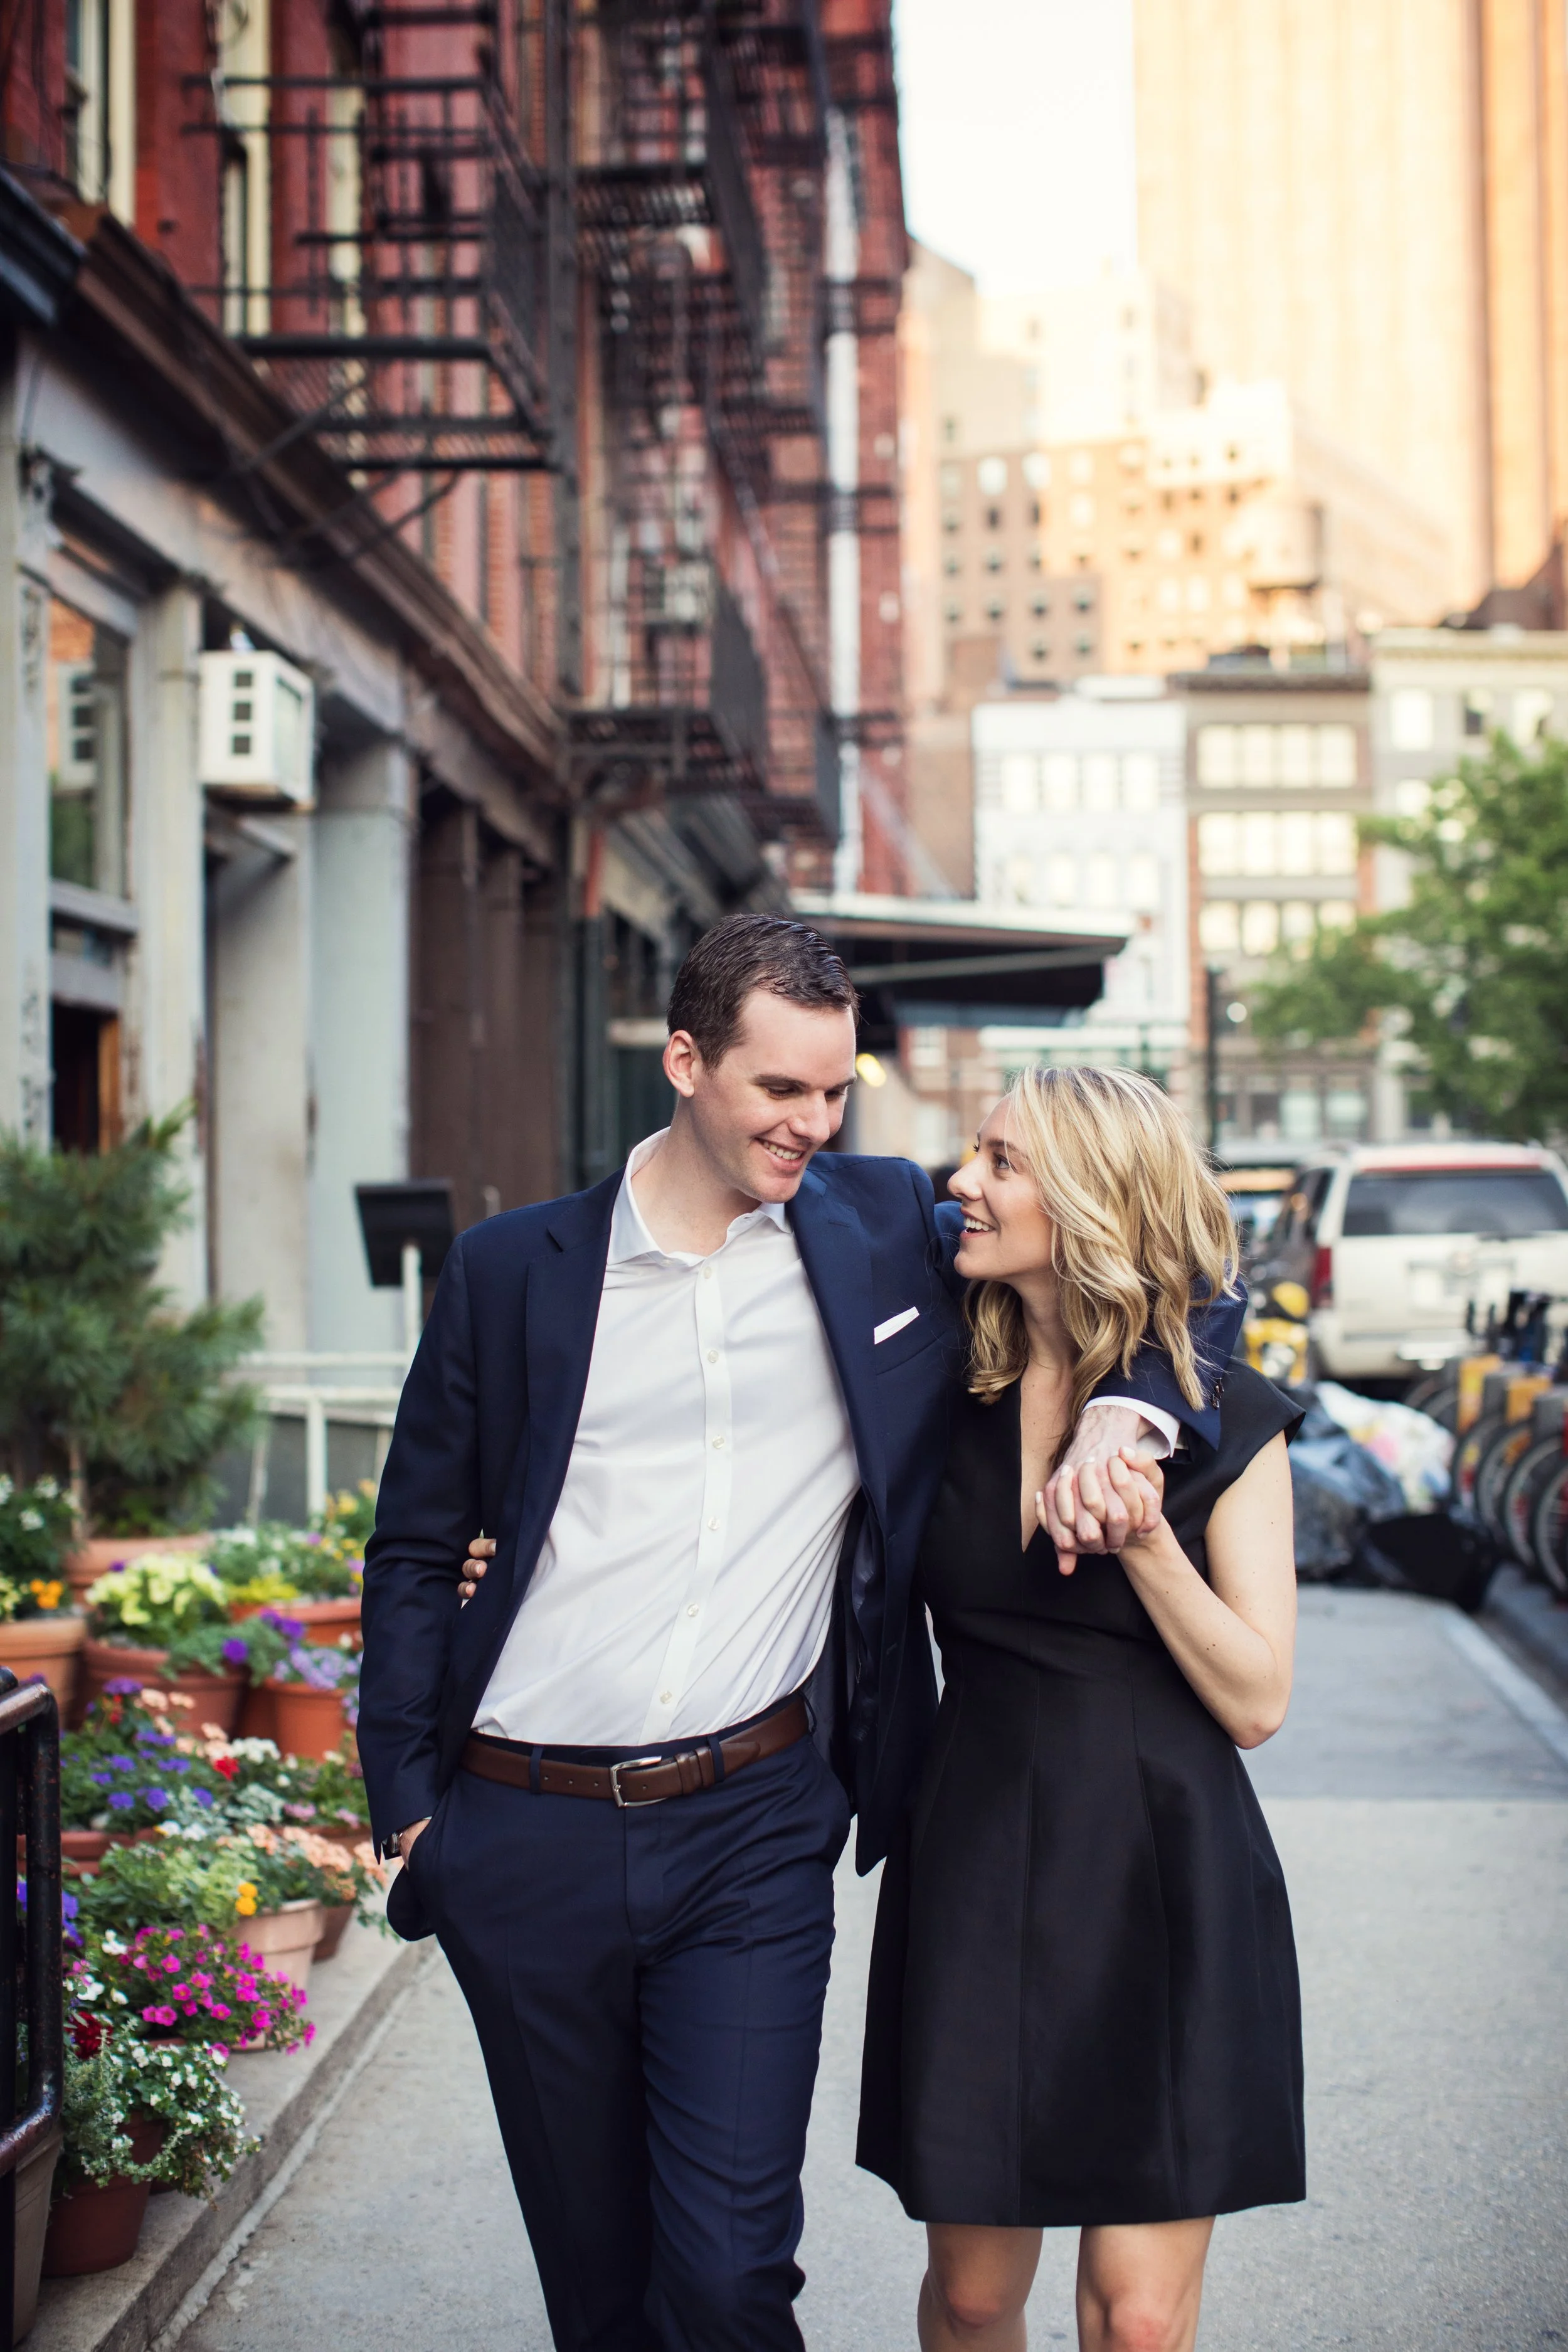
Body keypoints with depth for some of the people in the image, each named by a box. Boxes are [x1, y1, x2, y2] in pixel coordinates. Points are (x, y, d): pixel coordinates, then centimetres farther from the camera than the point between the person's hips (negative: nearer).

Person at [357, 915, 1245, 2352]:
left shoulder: (888, 1236, 3)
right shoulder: (513, 1272, 3)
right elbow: (416, 1550, 9)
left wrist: (1118, 1412, -12)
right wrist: (407, 1801, 3)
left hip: (751, 1830, -1)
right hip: (527, 1841, 1)